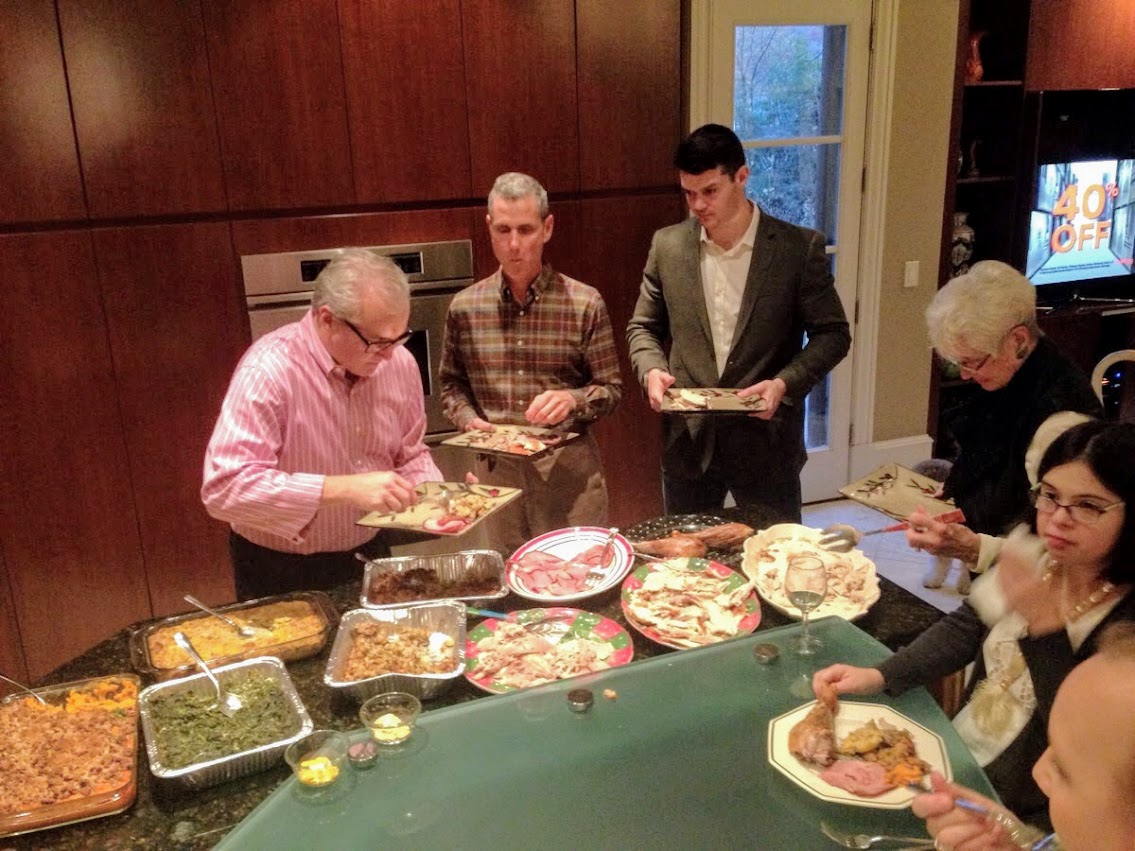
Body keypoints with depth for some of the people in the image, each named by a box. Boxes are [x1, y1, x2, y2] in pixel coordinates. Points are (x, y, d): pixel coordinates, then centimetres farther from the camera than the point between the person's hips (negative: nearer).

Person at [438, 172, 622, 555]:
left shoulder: (584, 303, -5)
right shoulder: (464, 307, 1)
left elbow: (611, 389, -1)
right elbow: (451, 383, 12)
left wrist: (573, 400, -19)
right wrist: (469, 420, -7)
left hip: (570, 467, -2)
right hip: (495, 469, 2)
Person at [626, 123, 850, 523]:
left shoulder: (799, 248, -7)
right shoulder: (667, 245, 1)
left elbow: (832, 333, -2)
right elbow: (643, 326, 10)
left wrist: (784, 383, -17)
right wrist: (651, 370, -10)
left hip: (766, 441, -2)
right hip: (687, 441, 2)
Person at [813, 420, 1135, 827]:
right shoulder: (1033, 557, -5)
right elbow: (963, 629, 3)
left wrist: (1045, 625, -34)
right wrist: (878, 676, -9)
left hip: (1020, 809, -5)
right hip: (954, 749, 5)